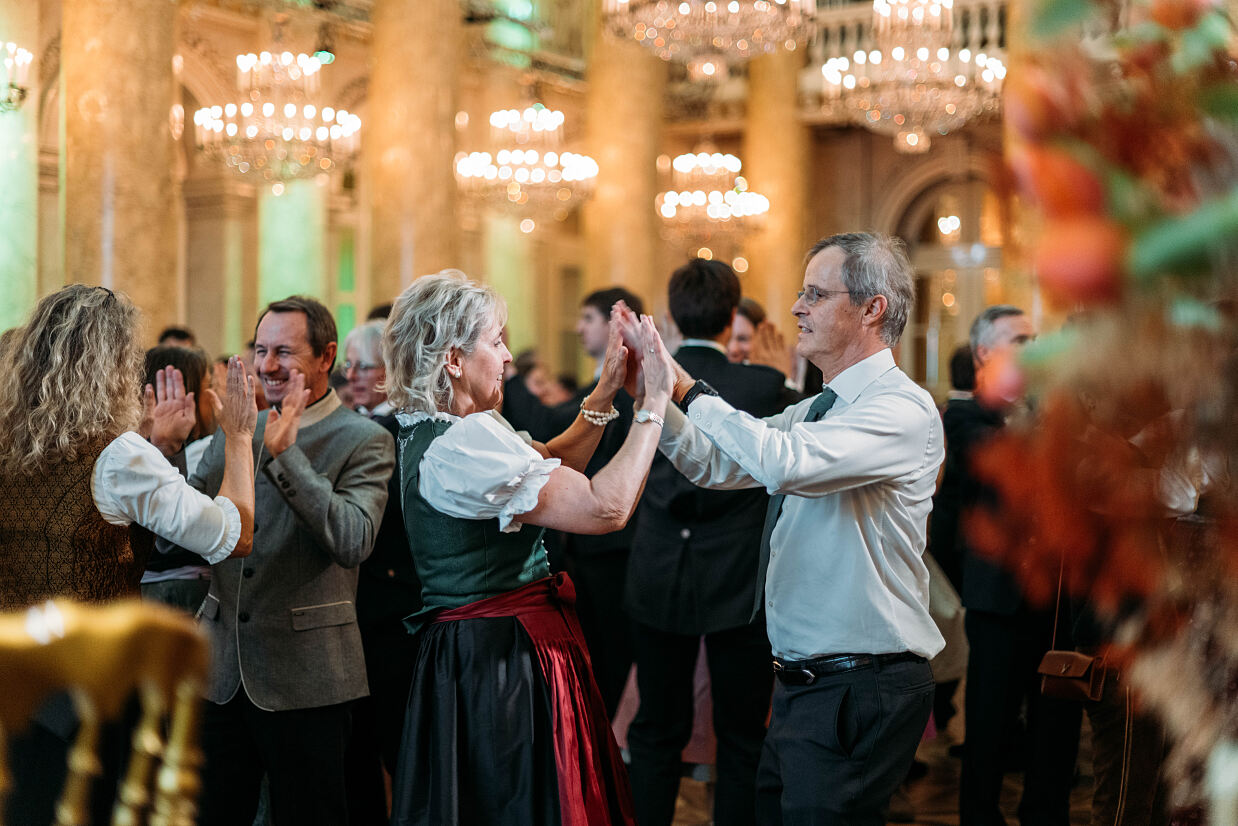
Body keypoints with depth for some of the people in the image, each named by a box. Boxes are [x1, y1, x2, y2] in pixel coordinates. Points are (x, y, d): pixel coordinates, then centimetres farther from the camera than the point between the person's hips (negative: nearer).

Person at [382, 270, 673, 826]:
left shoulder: (423, 432, 10)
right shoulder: (464, 442, -22)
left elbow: (547, 469, 17)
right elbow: (605, 507, -26)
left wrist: (606, 391, 9)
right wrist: (653, 402, -18)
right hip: (508, 661, -10)